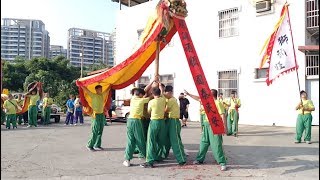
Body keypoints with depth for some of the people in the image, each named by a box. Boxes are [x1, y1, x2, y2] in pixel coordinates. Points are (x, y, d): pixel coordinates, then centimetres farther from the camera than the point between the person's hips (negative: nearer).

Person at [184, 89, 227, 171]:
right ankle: (200, 159, 29)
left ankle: (222, 163, -2)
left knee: (216, 144, -9)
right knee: (204, 142, 16)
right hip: (206, 124, 9)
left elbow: (222, 116, -18)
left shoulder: (218, 103, -14)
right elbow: (198, 98, 25)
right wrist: (189, 94, 28)